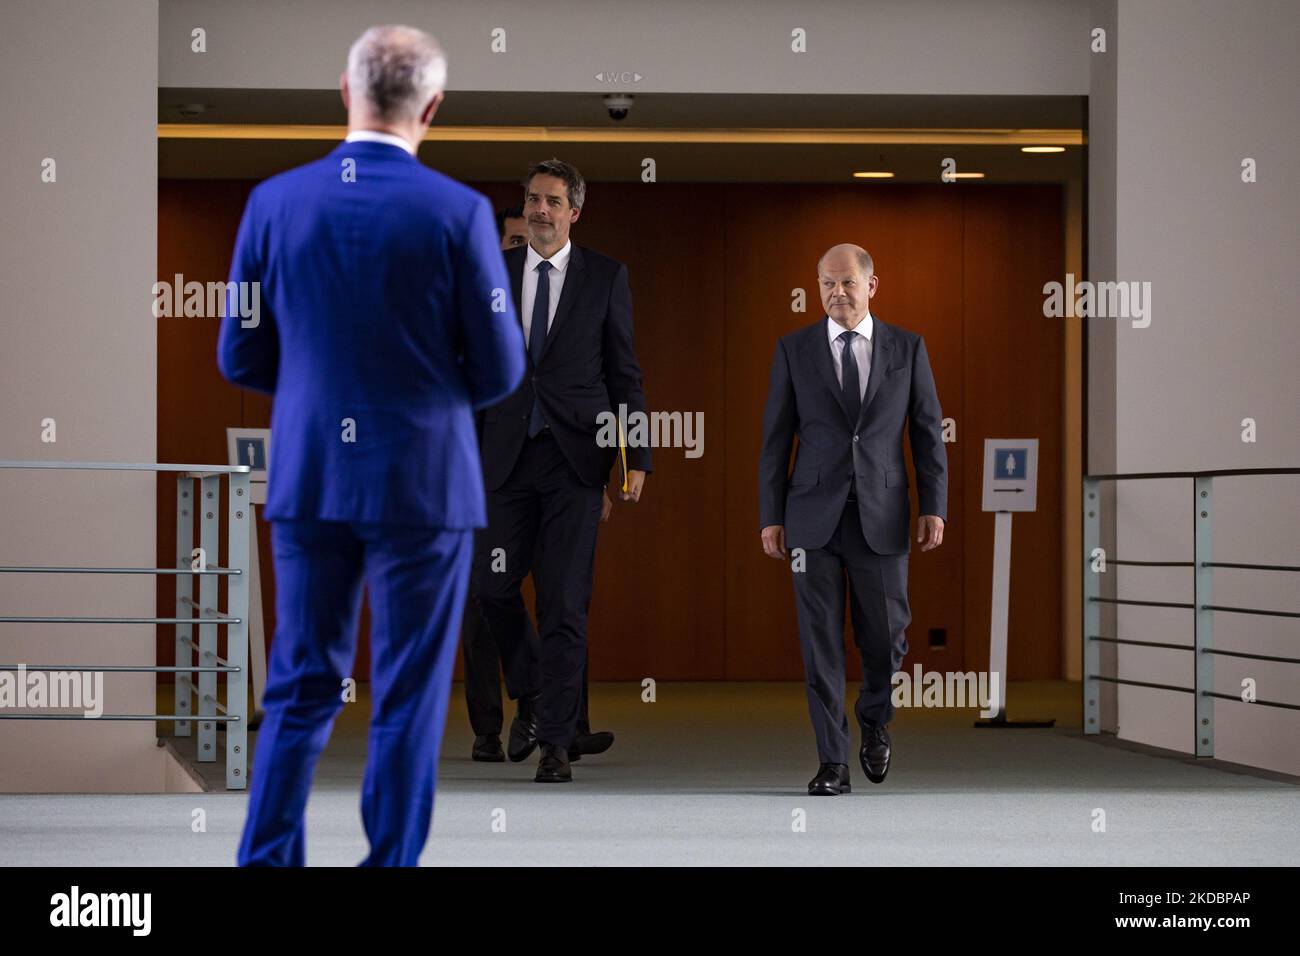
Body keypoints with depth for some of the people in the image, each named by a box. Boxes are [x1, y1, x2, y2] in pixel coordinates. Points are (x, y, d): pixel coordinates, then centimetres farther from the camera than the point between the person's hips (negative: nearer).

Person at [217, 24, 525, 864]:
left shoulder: (275, 202, -3)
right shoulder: (459, 212, -11)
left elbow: (240, 358, 4)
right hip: (424, 480, -3)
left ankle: (265, 861, 11)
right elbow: (501, 369, -5)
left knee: (301, 689, 13)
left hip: (309, 479, 3)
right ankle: (391, 861, 8)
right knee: (409, 700, 6)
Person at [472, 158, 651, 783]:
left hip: (575, 456, -2)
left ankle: (556, 741, 1)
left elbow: (624, 372, 4)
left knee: (565, 602, -3)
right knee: (493, 584, 1)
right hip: (508, 454, 2)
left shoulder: (605, 277, 3)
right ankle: (529, 696, 27)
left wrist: (637, 455, -2)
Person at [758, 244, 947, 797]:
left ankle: (874, 720, 31)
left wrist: (933, 507, -1)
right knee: (821, 641, -2)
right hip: (813, 517, 0)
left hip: (881, 517, 0)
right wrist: (771, 516, 1)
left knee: (886, 636, 1)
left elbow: (928, 432, 7)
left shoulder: (907, 348, 6)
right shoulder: (794, 350, 5)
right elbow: (776, 438, 5)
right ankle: (833, 762, 3)